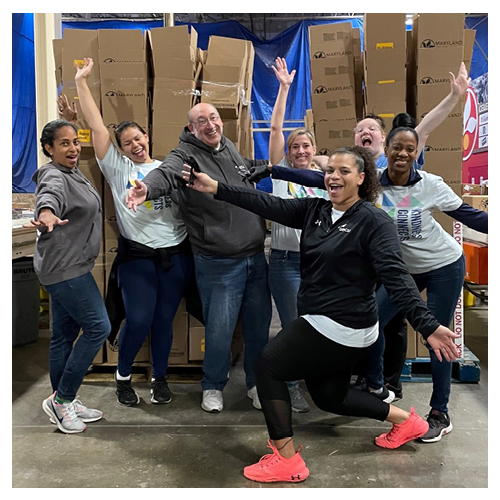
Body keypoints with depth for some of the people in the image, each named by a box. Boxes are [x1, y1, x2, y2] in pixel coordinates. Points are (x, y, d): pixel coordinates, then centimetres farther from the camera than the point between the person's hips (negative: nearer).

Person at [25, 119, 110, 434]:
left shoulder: (73, 172, 12)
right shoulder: (54, 176, -18)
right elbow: (50, 195, -41)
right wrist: (46, 213, -61)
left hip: (69, 266, 9)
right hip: (65, 267, -9)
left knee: (65, 334, 13)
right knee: (98, 327, -7)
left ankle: (65, 403, 23)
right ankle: (61, 399, 3)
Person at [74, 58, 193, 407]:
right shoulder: (117, 167, 6)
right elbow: (97, 127, 0)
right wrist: (81, 81, 0)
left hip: (176, 254, 2)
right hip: (137, 256, -2)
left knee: (164, 320, 7)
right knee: (138, 321, -5)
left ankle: (160, 378, 27)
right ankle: (123, 376, 22)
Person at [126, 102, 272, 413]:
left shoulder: (231, 149, 12)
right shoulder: (186, 156, -8)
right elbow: (166, 173, -31)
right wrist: (147, 189, -51)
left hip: (256, 257, 6)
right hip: (218, 264, -6)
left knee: (259, 326, 14)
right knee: (220, 329, 1)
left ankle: (257, 383, 36)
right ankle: (213, 387, 28)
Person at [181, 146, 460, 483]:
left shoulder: (373, 221, -15)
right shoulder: (315, 210, 5)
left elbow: (397, 277, -22)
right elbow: (270, 205, -3)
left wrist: (428, 325, -32)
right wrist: (217, 188, -10)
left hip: (343, 329, -9)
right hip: (322, 322, 9)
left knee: (267, 367, -7)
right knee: (329, 396, 23)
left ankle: (287, 461, 6)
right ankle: (406, 421, 40)